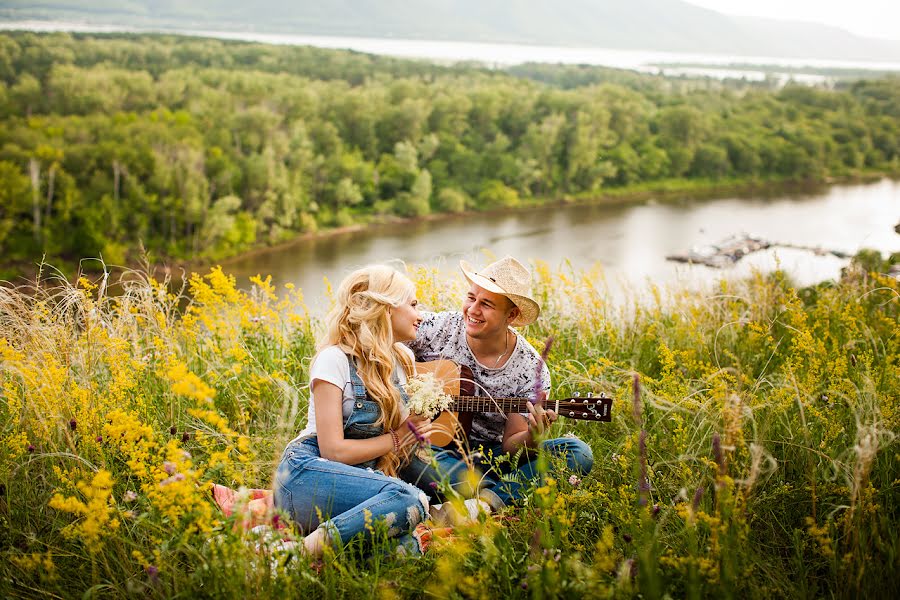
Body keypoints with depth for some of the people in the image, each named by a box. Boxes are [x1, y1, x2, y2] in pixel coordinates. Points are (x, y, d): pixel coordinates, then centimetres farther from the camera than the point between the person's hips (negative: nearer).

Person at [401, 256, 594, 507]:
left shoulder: (531, 370, -5)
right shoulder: (434, 329, -7)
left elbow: (510, 444, -4)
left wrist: (532, 439, -27)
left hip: (492, 457, 2)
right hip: (433, 451, -2)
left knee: (578, 453, -18)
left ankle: (490, 497, -31)